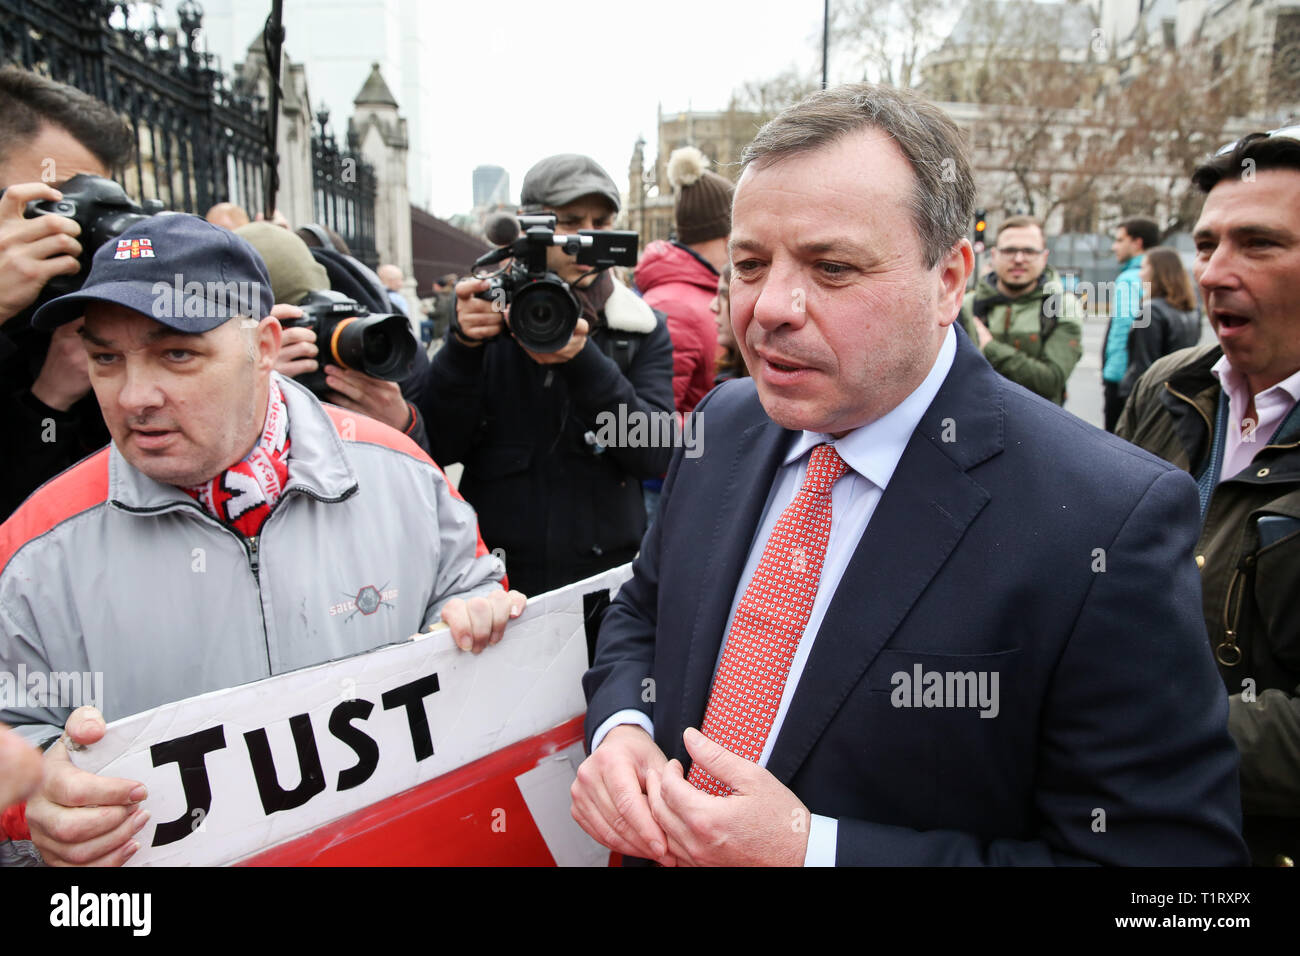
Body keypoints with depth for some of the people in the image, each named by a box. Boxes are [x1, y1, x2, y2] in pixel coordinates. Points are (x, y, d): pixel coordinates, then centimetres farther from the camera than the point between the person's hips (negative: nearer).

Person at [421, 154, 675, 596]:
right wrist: (463, 346, -20)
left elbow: (657, 454, -12)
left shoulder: (643, 329, 1)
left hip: (605, 576, 1)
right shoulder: (488, 315, 0)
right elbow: (437, 448, -6)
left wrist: (583, 360, -24)